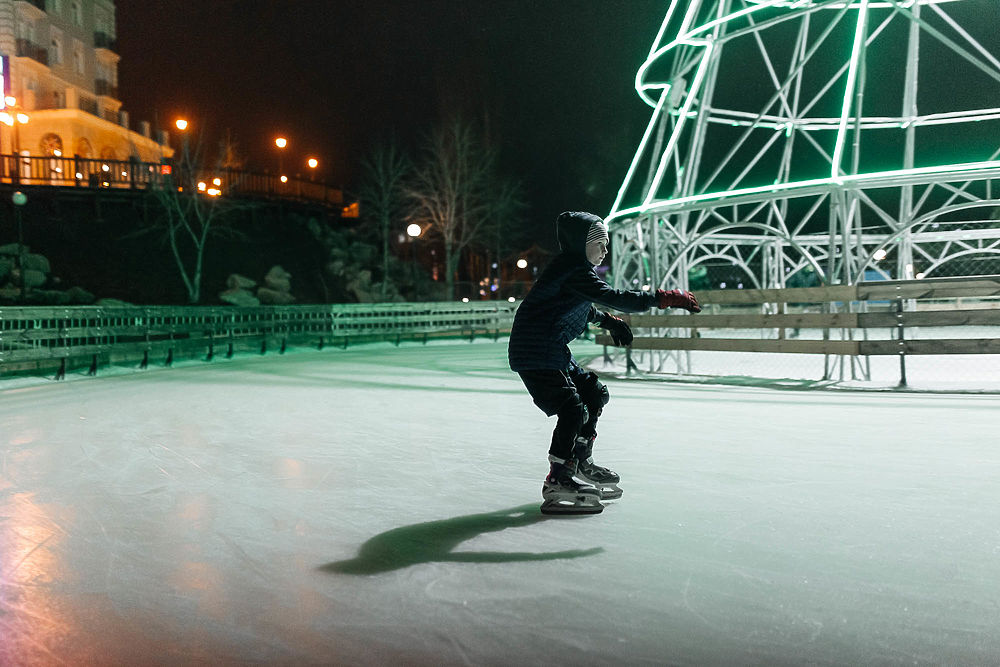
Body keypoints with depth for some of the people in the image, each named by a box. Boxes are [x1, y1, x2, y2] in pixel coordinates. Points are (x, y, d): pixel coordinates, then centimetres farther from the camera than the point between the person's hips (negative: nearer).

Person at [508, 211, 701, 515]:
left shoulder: (571, 268, 13)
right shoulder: (574, 271, -20)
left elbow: (583, 304, 32)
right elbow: (613, 297, -29)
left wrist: (608, 321, 22)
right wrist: (665, 298, -28)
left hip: (553, 350, 11)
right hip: (535, 353, -11)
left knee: (594, 393, 15)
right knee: (573, 409, -15)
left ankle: (580, 462, 28)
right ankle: (557, 483, -8)